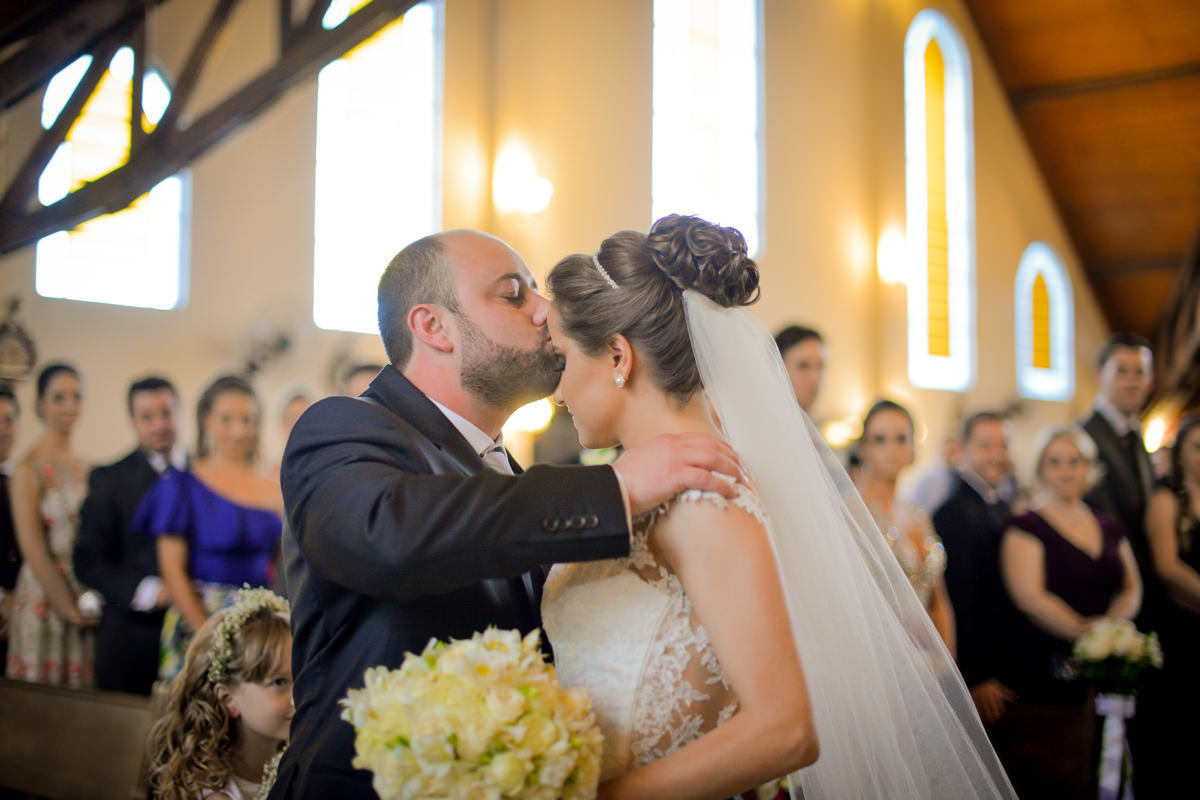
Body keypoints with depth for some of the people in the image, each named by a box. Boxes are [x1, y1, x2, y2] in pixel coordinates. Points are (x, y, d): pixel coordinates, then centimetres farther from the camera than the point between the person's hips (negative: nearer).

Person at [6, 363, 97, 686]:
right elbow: (33, 551, -11)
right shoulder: (29, 468, -8)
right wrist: (70, 608, -10)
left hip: (84, 601, 5)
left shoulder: (84, 467, 10)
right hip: (45, 598, -5)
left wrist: (90, 605, 4)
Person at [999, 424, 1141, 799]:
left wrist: (1113, 621, -6)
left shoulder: (1110, 529, 16)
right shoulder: (1027, 526, -3)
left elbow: (1132, 588, 15)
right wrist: (1083, 631, -20)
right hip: (1047, 673, -5)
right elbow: (1029, 596, -12)